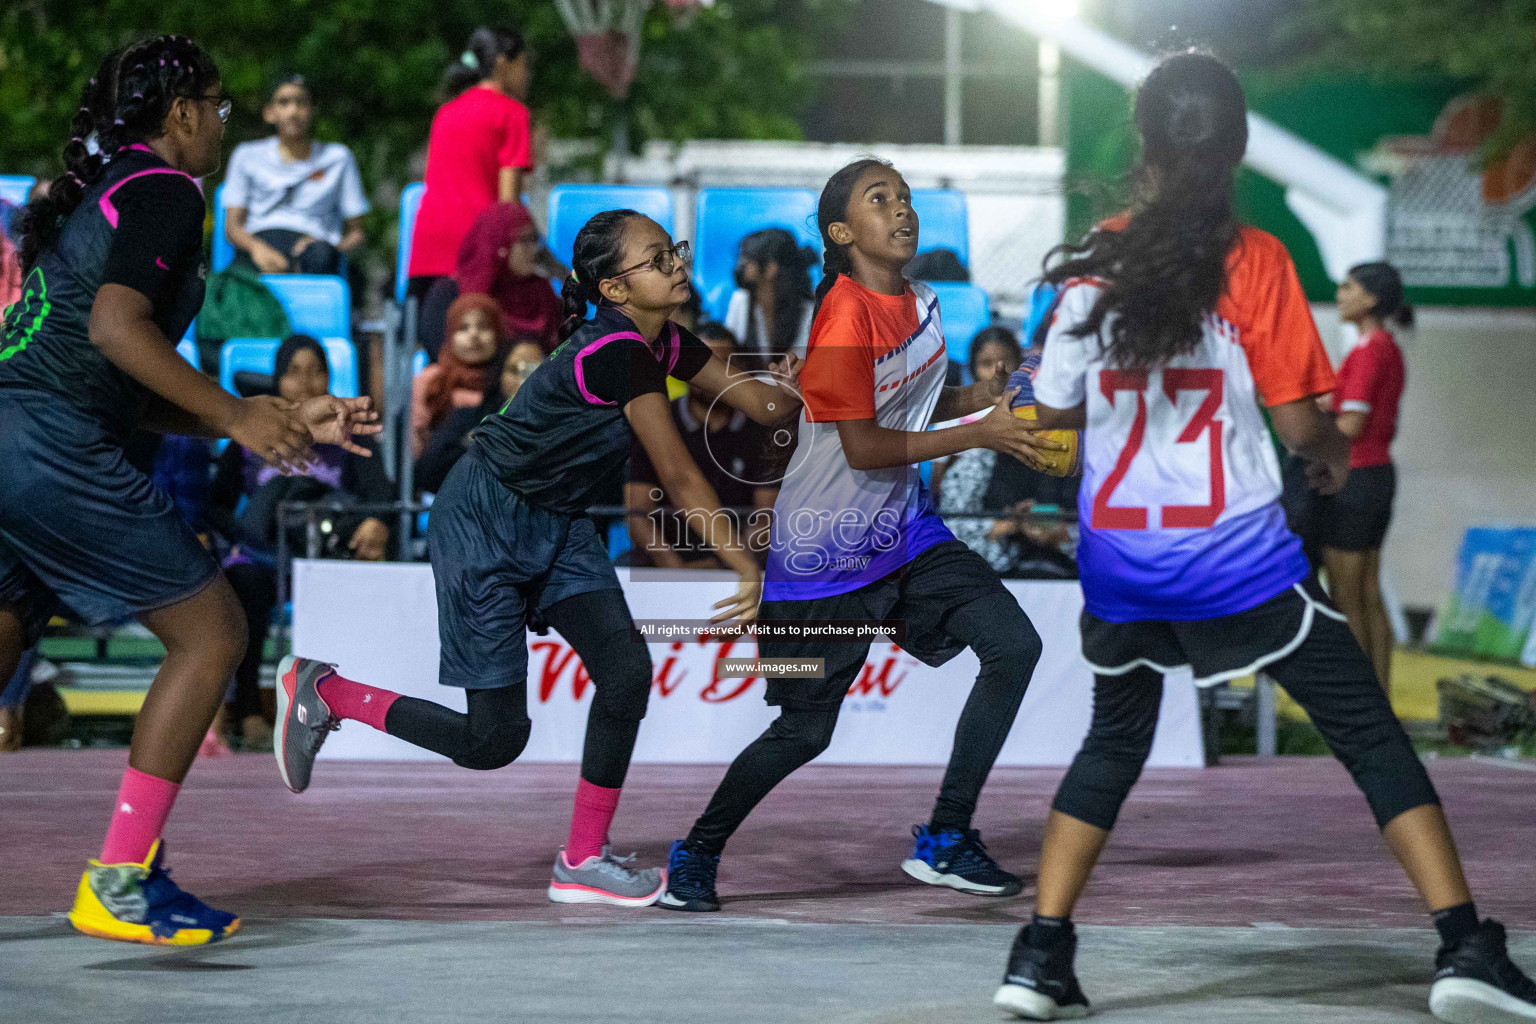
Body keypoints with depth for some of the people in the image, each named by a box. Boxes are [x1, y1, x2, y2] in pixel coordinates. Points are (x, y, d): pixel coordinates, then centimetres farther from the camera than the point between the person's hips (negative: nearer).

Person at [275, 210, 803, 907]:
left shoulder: (666, 345, 1)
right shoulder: (619, 353, -26)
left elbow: (764, 404, 5)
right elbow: (679, 477, -24)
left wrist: (801, 382, -18)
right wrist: (746, 568, -21)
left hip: (557, 523, 9)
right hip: (483, 523, -9)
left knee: (627, 669, -10)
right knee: (495, 739, -6)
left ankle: (583, 860, 2)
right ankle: (321, 692, 13)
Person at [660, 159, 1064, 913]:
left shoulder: (918, 302, 4)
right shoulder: (844, 318, -20)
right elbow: (863, 447, -21)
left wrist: (987, 392, 2)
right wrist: (981, 434, -22)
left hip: (903, 531, 8)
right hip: (824, 554, -7)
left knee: (1013, 645, -7)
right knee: (805, 731, -1)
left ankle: (944, 842, 3)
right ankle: (696, 855, 22)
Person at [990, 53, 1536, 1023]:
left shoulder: (1094, 264, -2)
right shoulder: (1255, 260, -10)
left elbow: (1056, 409, 5)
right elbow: (1300, 422, -9)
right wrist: (1341, 453, 13)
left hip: (1121, 557, 4)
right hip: (1240, 557, -3)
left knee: (1115, 742, 22)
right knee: (1372, 735, 4)